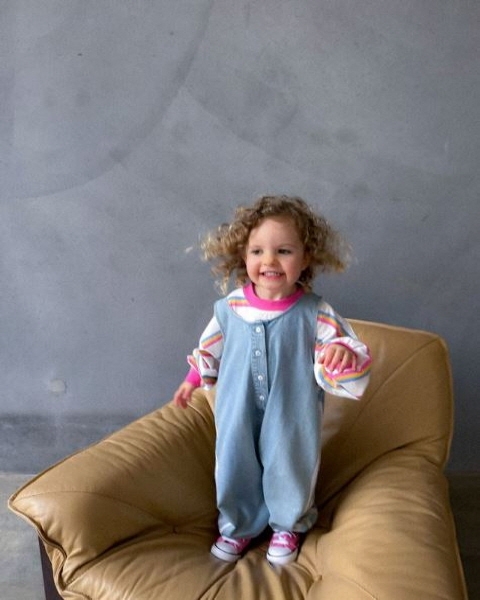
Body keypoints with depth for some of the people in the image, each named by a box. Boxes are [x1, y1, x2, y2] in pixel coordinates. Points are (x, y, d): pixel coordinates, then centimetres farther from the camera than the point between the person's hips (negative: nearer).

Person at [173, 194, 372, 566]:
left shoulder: (315, 313, -18)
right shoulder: (229, 308, -9)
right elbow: (210, 349, 9)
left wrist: (344, 353, -39)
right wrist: (193, 380, 14)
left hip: (290, 419, -2)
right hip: (238, 415, 2)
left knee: (288, 471, 18)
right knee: (235, 468, 18)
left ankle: (288, 527, 50)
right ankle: (239, 527, 48)